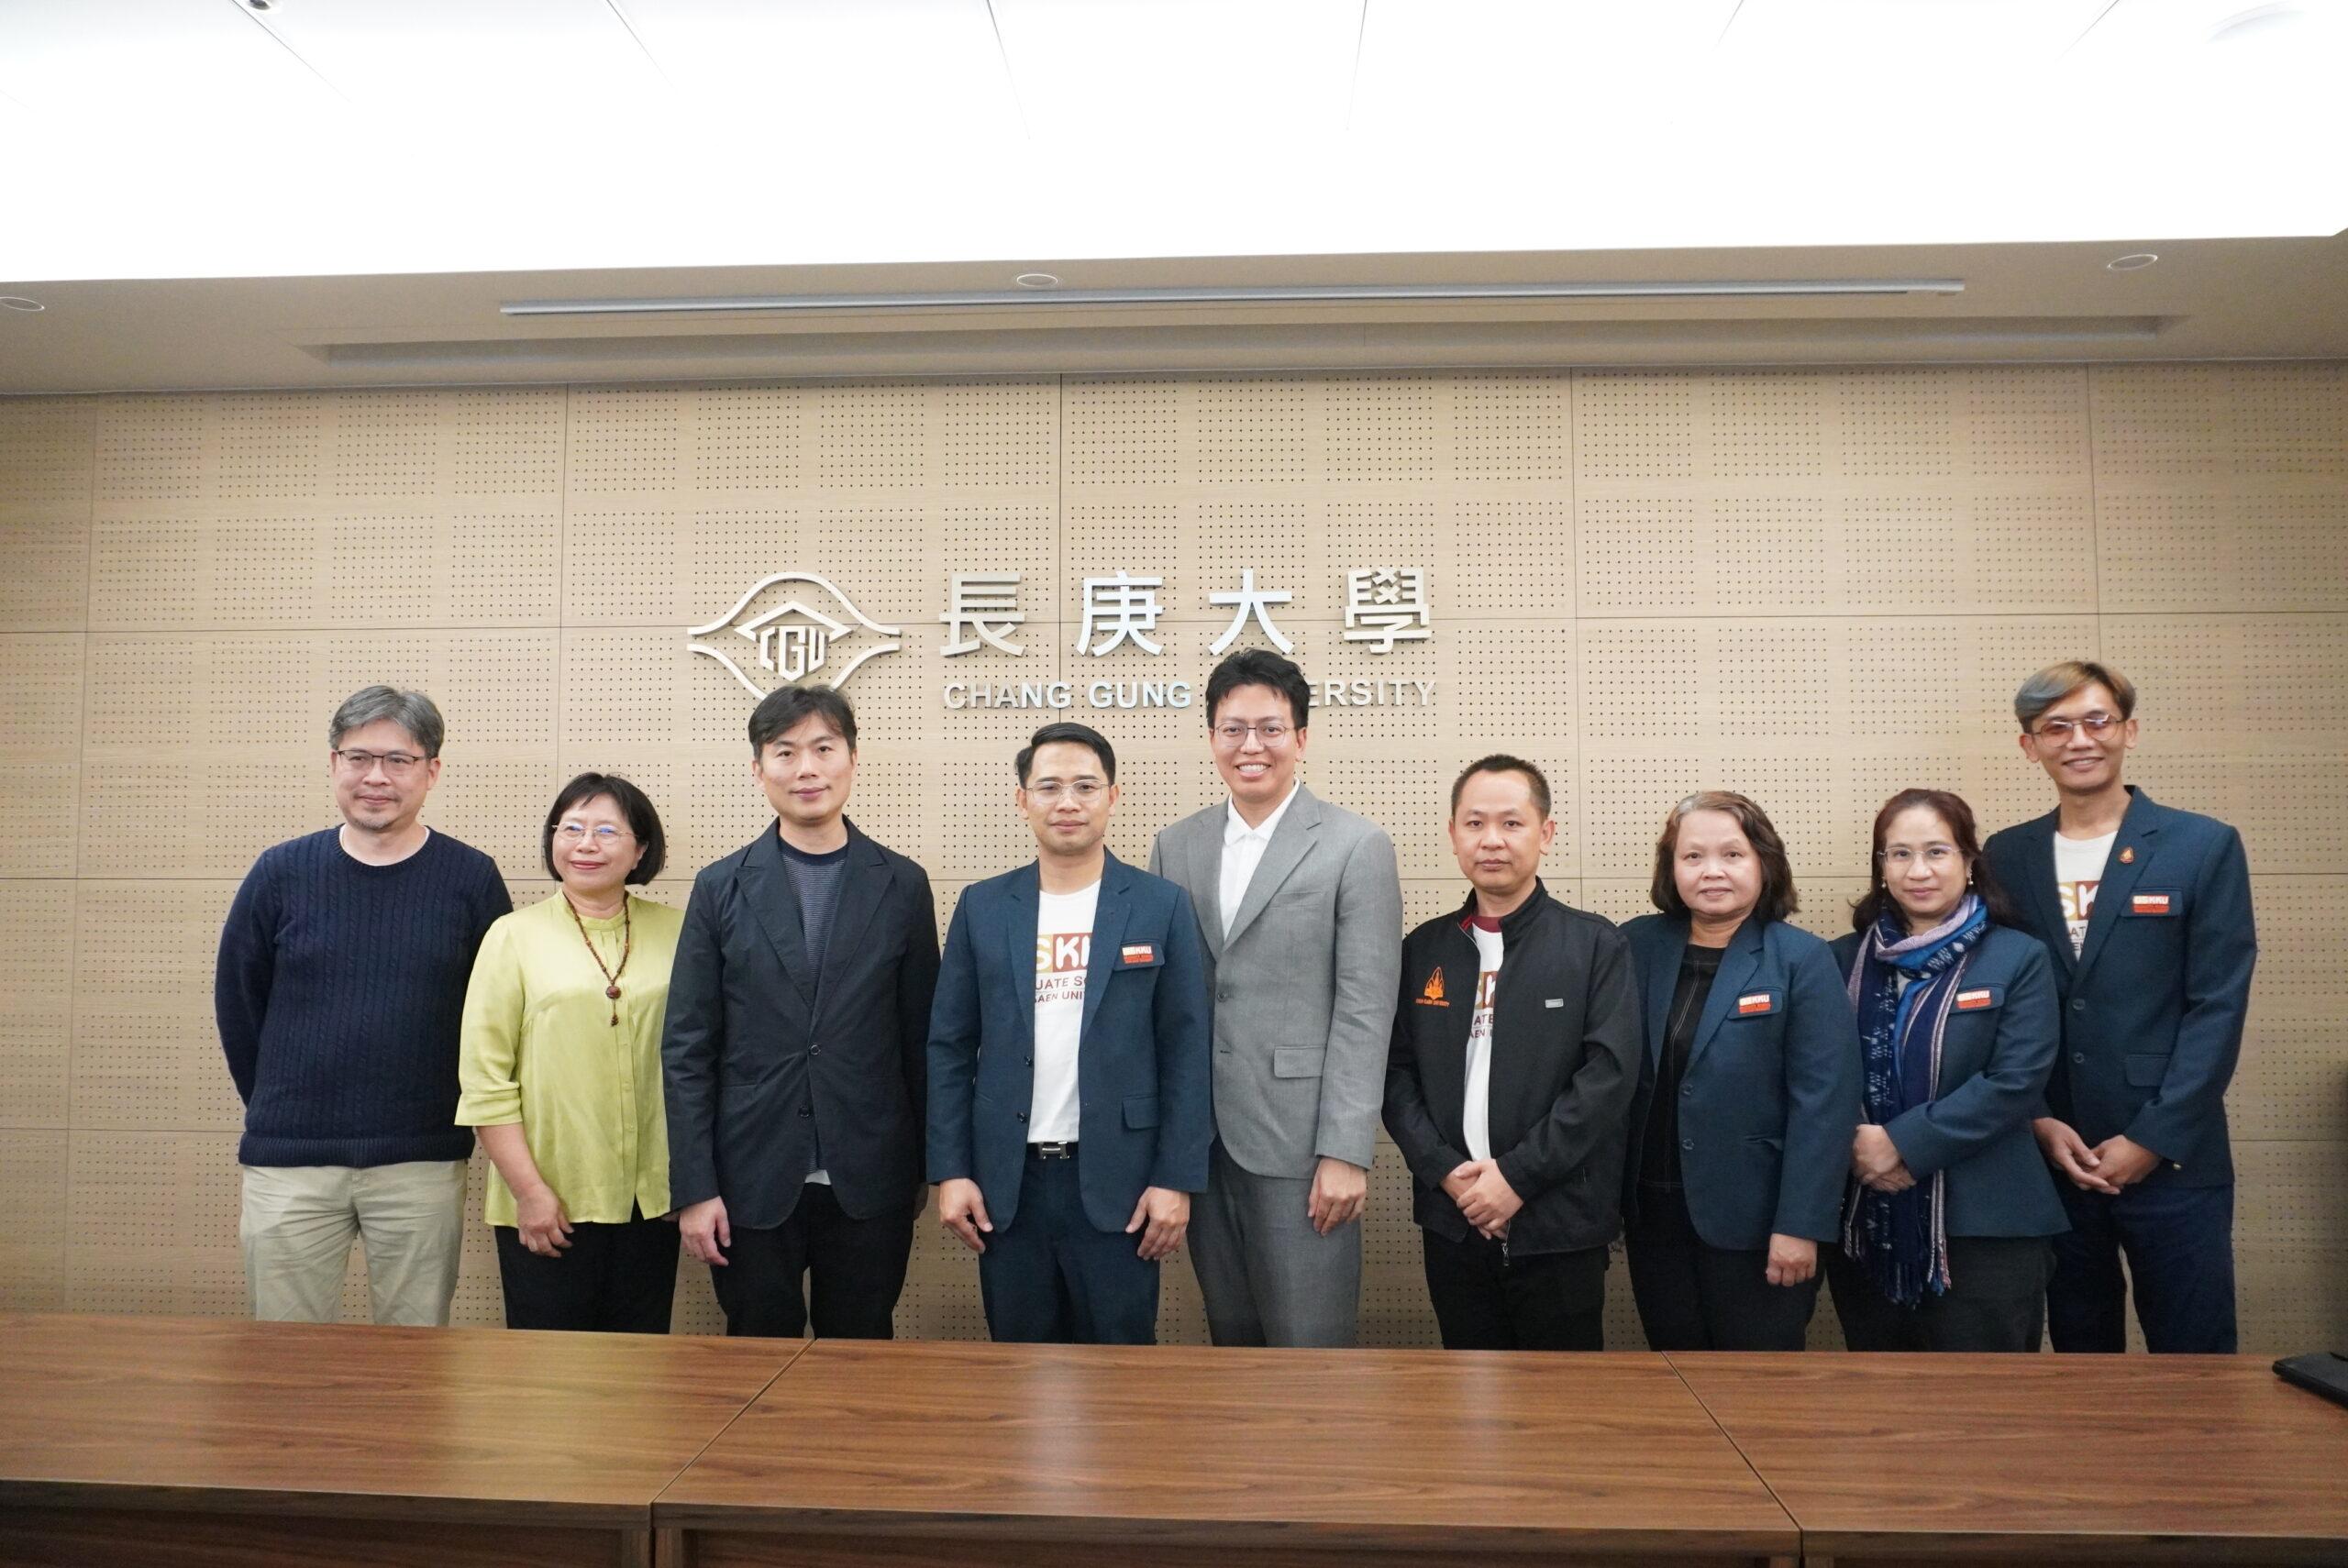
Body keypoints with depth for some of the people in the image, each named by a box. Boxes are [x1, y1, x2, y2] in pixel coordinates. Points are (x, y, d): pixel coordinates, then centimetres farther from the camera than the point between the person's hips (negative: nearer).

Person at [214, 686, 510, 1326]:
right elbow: (237, 1002, 9)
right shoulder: (281, 872, 0)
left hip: (423, 1164, -1)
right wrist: (279, 1109, 10)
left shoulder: (473, 879, -3)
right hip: (288, 1162, 1)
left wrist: (455, 1112, 4)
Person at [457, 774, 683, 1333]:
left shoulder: (675, 933, 5)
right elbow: (485, 1079, -4)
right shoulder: (514, 936, -1)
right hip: (546, 1206, -2)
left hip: (651, 1200, 2)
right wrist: (529, 1191, -9)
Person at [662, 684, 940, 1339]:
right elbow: (686, 1048, 0)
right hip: (754, 1180, 0)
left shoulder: (902, 885, 1)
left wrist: (924, 1168, 5)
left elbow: (921, 1038, 4)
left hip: (868, 1181, 0)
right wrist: (693, 1188, -5)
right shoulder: (720, 888, 1)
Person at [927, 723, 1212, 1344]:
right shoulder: (982, 907, 5)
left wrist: (1177, 1179, -6)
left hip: (1117, 1179, -2)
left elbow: (1185, 1053, -2)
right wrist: (950, 1171, 0)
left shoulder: (1161, 905, -1)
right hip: (1006, 1181, 2)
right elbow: (950, 1048, 6)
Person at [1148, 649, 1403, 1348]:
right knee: (1230, 1342, 15)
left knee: (1309, 1350, 2)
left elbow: (1365, 1012, -8)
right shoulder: (1175, 846, 9)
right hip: (1200, 1140, 4)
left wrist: (1345, 1152, -13)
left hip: (1298, 1140, -4)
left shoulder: (1357, 847, -4)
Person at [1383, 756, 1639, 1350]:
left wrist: (1517, 1175, -14)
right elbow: (1395, 1073, 5)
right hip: (1451, 1222, 3)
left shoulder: (1596, 945, -2)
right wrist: (1445, 1170, -9)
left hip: (1557, 1227, -2)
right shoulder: (1422, 950, 7)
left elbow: (1609, 1073, -10)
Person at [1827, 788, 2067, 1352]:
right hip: (1865, 1226, 3)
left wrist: (1904, 1144, -15)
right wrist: (1854, 1145, -13)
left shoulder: (2019, 959, 0)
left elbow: (2015, 1082, -11)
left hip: (1983, 1227, -3)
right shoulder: (1845, 961, 9)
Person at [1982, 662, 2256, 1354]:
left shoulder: (2205, 847, -1)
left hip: (2173, 1160, -2)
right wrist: (2038, 1123, -5)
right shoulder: (2005, 856, 6)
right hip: (2046, 1158, 2)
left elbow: (2218, 1007, -6)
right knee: (2078, 1355, 13)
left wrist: (2152, 1139, -11)